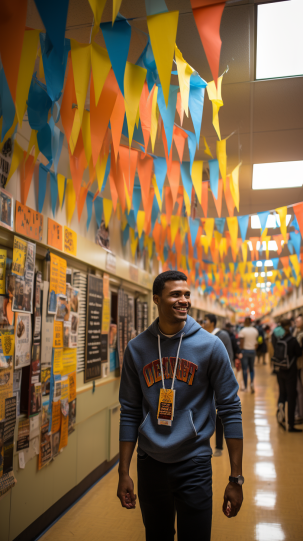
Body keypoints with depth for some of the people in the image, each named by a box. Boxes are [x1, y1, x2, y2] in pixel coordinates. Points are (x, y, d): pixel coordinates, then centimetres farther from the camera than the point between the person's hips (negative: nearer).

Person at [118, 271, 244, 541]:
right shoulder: (136, 348, -3)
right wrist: (124, 473, 2)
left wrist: (236, 479, -8)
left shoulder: (210, 346, -10)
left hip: (194, 464, -2)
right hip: (149, 463, 2)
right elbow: (130, 413, 3)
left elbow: (230, 410, -7)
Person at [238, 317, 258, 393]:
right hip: (252, 351, 4)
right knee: (251, 368, 17)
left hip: (245, 350, -4)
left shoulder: (242, 331, -11)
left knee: (244, 369, 4)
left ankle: (245, 387, 8)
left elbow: (241, 344, -12)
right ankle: (252, 382, -7)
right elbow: (256, 342, 6)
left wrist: (240, 352, -4)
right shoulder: (255, 331, 3)